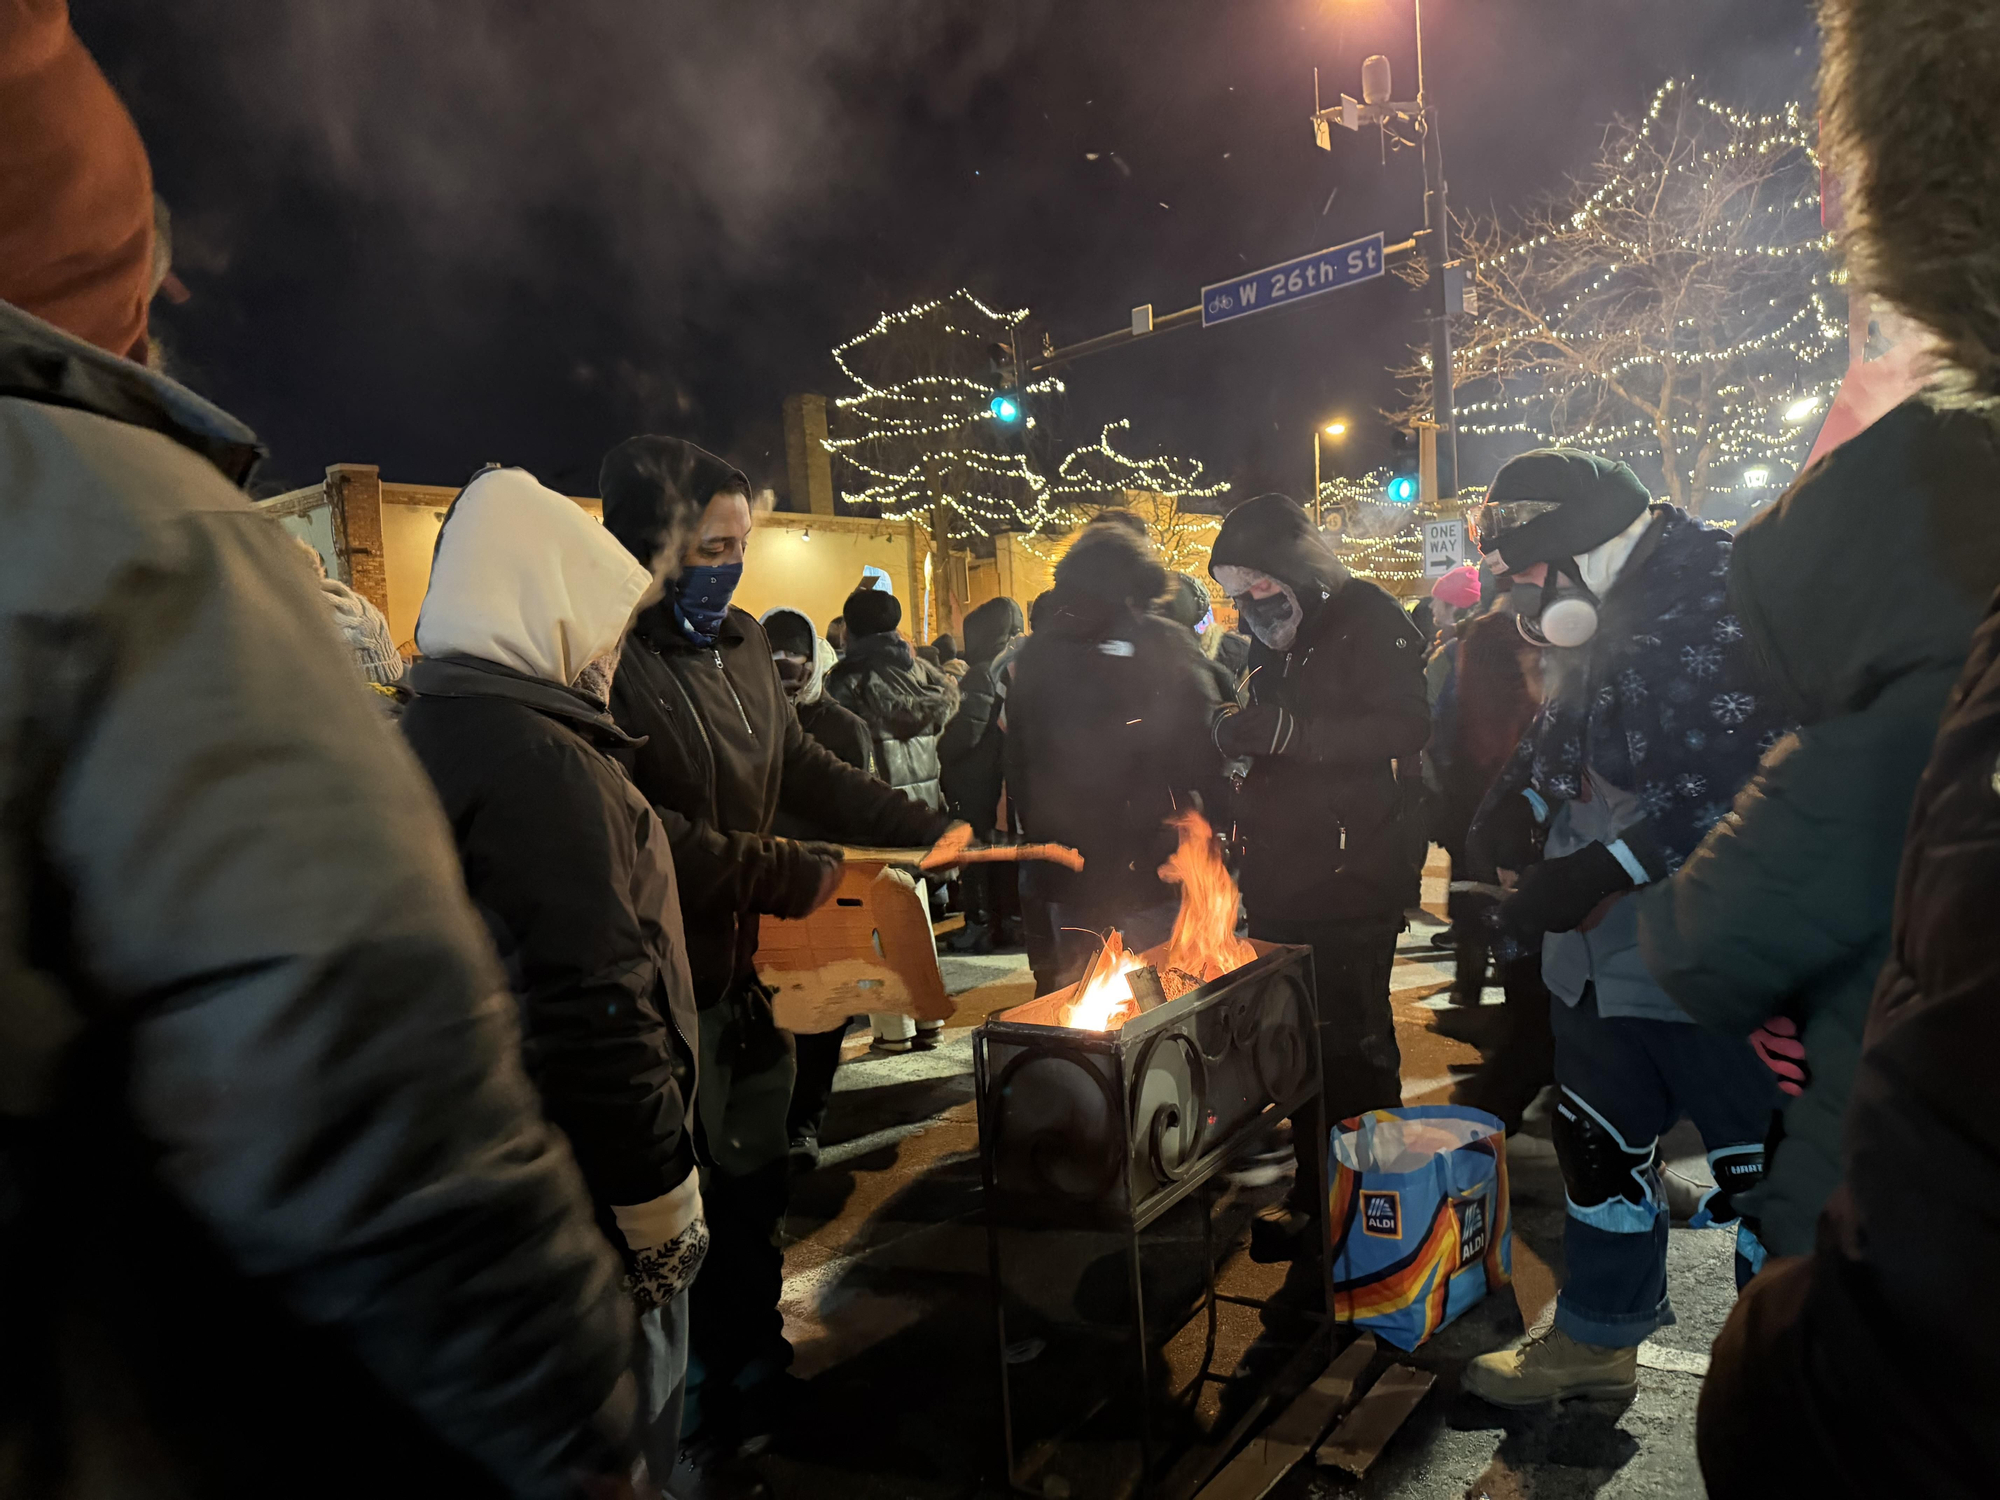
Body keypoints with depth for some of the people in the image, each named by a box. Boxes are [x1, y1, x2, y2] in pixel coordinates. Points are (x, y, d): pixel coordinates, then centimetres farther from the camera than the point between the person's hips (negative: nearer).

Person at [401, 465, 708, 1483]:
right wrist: (662, 1202, -18)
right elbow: (593, 1007, -27)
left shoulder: (422, 732, 8)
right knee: (622, 1444, 9)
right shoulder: (540, 759, -23)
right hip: (581, 1209, -9)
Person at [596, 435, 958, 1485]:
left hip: (744, 971, 8)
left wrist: (931, 831, 6)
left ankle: (757, 1372, 41)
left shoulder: (739, 644, 10)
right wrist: (791, 877, -19)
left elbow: (805, 769, 15)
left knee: (755, 1181, 21)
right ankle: (697, 1428, 25)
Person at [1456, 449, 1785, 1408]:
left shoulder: (1728, 609, -17)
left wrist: (1591, 876, -29)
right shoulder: (1590, 626, 11)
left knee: (1764, 1172, 4)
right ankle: (1597, 1341, 39)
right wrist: (1511, 807, 5)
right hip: (1600, 953, 9)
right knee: (1600, 1144, 20)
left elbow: (1730, 784, -27)